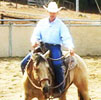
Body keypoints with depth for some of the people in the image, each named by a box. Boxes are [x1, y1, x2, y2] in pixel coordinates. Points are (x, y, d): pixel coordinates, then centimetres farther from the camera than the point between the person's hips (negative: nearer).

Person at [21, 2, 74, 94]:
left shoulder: (61, 25, 3)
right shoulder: (42, 22, 13)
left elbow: (66, 38, -6)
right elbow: (36, 35, 10)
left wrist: (70, 47, -27)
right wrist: (34, 41, -15)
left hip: (55, 47, -4)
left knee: (57, 65, -33)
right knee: (25, 63, -9)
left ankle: (61, 88, -20)